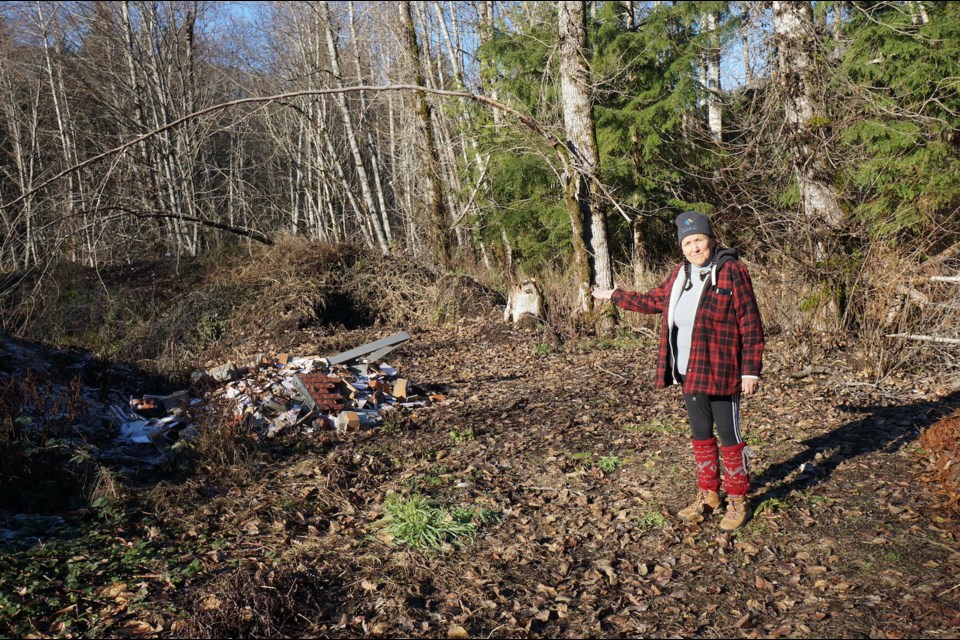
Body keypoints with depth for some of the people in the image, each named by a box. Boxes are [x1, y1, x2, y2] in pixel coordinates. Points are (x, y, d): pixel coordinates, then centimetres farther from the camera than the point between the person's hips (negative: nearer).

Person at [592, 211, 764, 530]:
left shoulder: (732, 271, -11)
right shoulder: (681, 273, 9)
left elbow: (750, 323, -12)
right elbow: (654, 301, 25)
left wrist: (751, 370, -15)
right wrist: (615, 296, 32)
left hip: (721, 372, -7)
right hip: (688, 372, 7)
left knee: (729, 436, 3)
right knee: (700, 435, 16)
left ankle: (737, 501, 18)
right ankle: (708, 494, 30)